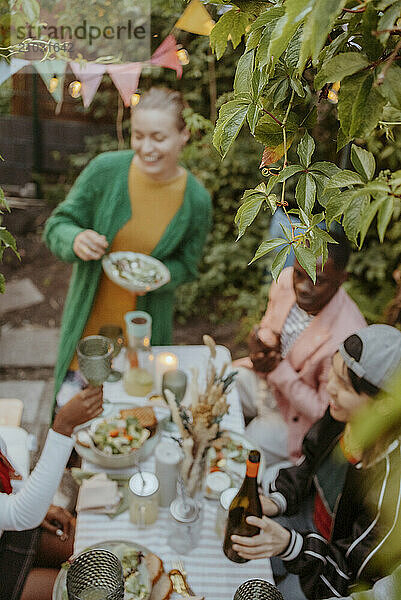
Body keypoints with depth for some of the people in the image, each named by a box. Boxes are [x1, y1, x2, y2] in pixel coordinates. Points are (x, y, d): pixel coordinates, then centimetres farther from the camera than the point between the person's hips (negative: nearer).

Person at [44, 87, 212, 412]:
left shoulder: (197, 200, -12)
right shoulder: (105, 170, -15)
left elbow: (186, 266, 1)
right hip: (89, 317, 1)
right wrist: (75, 239, -29)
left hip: (146, 325, 0)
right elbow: (57, 226, -6)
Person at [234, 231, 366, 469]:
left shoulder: (345, 339, -36)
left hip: (295, 417, -6)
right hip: (264, 379, 6)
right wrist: (261, 341, -20)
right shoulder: (287, 280, -16)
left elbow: (325, 411, -24)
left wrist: (278, 370, -30)